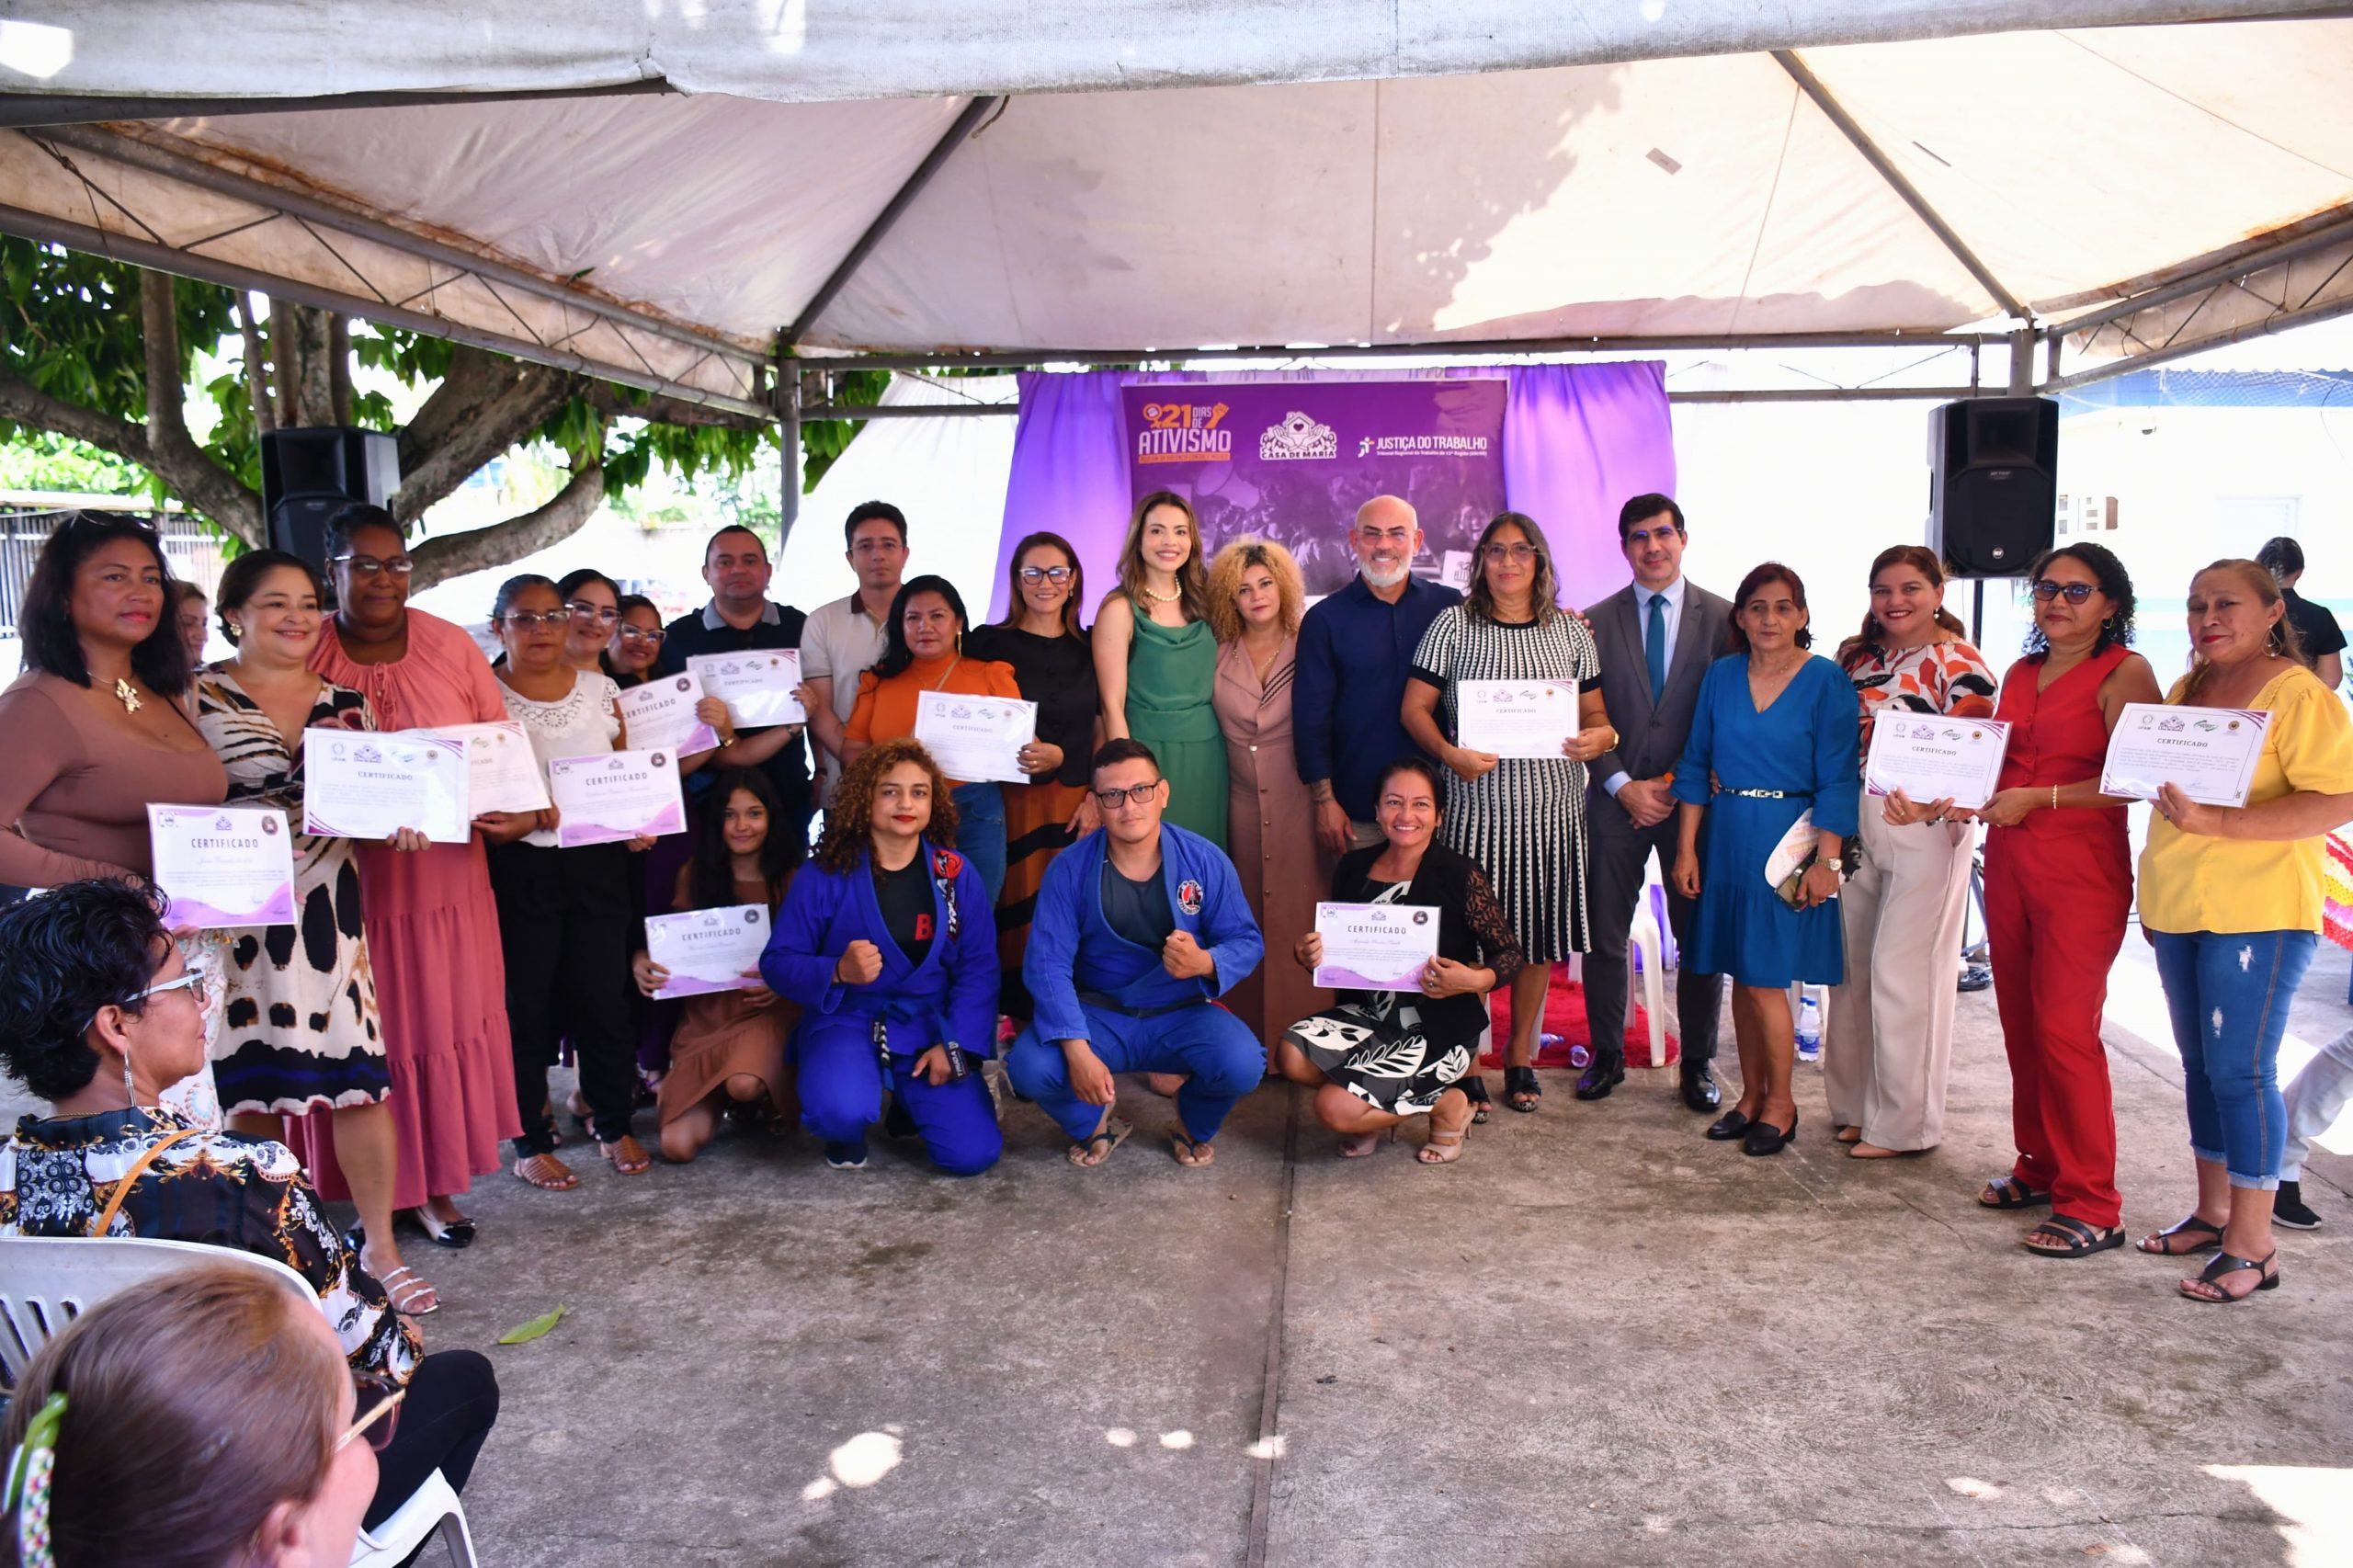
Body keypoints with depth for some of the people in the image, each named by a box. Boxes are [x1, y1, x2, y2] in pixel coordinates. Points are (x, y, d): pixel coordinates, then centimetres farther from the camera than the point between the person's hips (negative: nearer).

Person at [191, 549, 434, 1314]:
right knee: (250, 1085, 4)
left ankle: (379, 1244, 10)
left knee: (363, 1075, -1)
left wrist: (403, 823, -7)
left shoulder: (346, 703, 11)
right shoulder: (199, 698, 0)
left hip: (332, 909, 3)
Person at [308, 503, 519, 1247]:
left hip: (444, 873, 2)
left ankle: (435, 1184, 22)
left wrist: (507, 808, -15)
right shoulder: (303, 656, -2)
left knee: (444, 1024, 8)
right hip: (346, 881, -2)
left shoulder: (450, 646, 2)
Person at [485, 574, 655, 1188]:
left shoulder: (600, 689, 10)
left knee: (603, 995, 7)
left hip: (598, 865, 3)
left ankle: (613, 1125, 23)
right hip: (520, 869, -2)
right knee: (526, 1002, 4)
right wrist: (522, 821, -23)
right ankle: (531, 1142, 16)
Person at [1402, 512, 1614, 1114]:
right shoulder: (1454, 625, 3)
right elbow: (1414, 707, 0)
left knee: (1540, 936, 8)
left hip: (1552, 809, 3)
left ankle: (1520, 1056, 24)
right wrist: (1450, 754, -17)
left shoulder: (1569, 630, 10)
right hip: (1477, 805, -2)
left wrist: (1600, 736, -10)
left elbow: (1595, 712, 13)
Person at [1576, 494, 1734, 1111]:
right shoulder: (1596, 621, 6)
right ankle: (1607, 1054, 19)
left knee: (1699, 938, 5)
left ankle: (1698, 1062, 18)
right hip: (1616, 799, 1)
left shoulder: (1722, 618, 3)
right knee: (1605, 933, 4)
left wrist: (1684, 787, -7)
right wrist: (1624, 786, -7)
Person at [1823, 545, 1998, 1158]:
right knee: (1854, 967, 10)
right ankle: (1856, 1105, 23)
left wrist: (1930, 806, -31)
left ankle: (1903, 1123, 8)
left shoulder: (1959, 664, -7)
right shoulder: (1857, 656, 12)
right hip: (1857, 824, 6)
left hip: (1925, 827, -6)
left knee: (1901, 970, -4)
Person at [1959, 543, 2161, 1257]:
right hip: (2009, 862, 7)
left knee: (2065, 1029, -8)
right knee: (2021, 1024, 10)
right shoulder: (2021, 673, 15)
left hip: (2083, 869, -7)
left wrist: (2037, 798, -18)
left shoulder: (2124, 673, -6)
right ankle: (2040, 1166, 24)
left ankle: (2092, 1206, 0)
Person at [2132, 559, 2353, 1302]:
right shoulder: (2185, 691, 13)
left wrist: (2217, 823, -25)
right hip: (2180, 909, 7)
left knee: (2240, 1070, -5)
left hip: (2259, 913, -7)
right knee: (2200, 1064, 14)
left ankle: (2253, 1245, 5)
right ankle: (2212, 1212, 26)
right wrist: (2156, 892, 17)